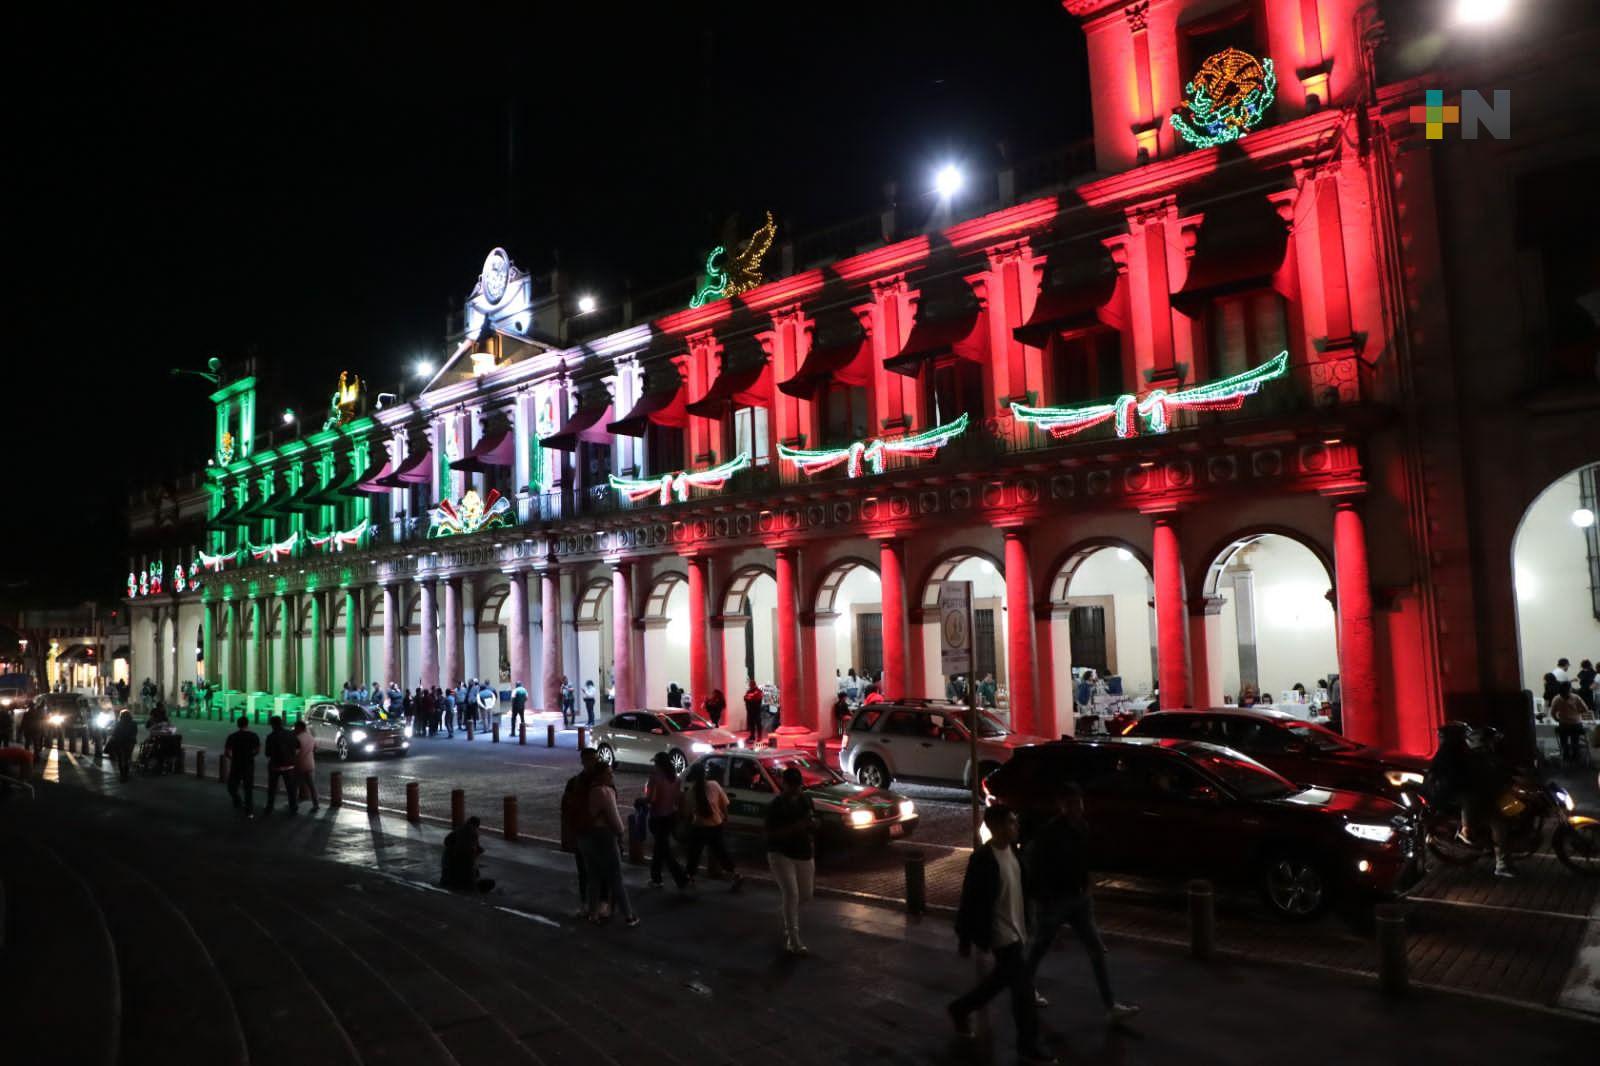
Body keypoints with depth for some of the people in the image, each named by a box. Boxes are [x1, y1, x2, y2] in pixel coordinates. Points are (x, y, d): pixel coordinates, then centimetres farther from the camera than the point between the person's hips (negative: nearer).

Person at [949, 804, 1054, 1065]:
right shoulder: (983, 858, -26)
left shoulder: (1012, 849, 0)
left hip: (1015, 928, 9)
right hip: (999, 932, -9)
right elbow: (970, 901, -19)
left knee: (1002, 978, 21)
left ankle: (961, 1008, 40)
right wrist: (965, 940, -13)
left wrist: (1025, 923, 20)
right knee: (1023, 986, -3)